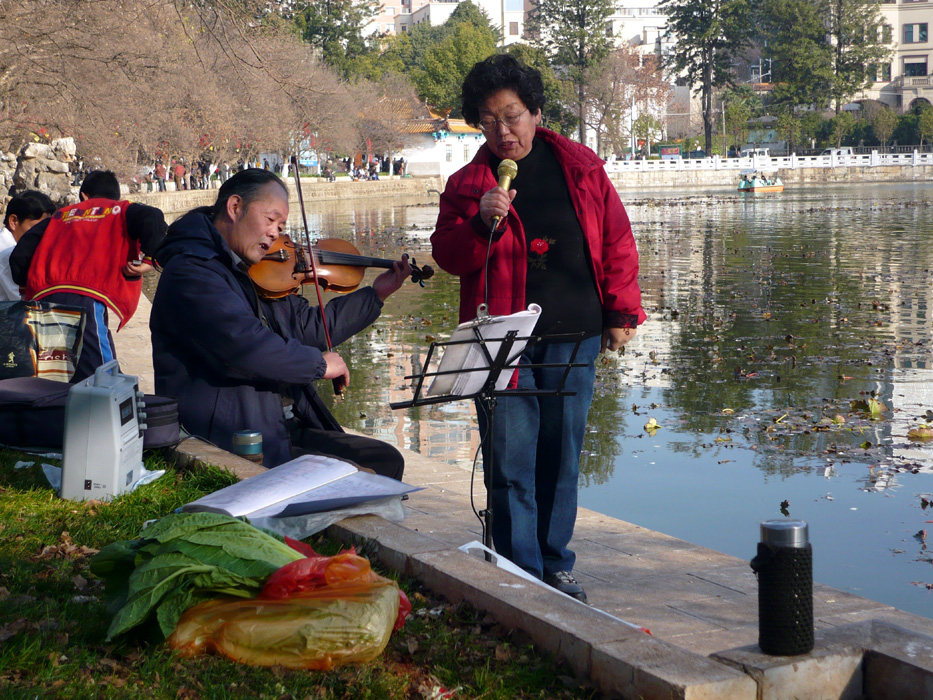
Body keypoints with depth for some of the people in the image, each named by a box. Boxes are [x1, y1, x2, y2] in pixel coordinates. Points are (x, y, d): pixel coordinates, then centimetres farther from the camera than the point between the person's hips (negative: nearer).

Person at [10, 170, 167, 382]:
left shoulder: (60, 216, 28)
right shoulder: (122, 212, 18)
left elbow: (20, 256, 19)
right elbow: (152, 217, -6)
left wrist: (30, 289, 34)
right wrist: (148, 259, -1)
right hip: (86, 302, -5)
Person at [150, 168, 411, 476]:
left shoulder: (257, 275, 17)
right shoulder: (190, 272, -14)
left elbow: (310, 329, 26)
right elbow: (244, 344, -27)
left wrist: (376, 293, 21)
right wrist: (319, 363, -15)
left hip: (288, 431, 10)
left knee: (386, 461, 4)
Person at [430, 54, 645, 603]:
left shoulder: (580, 166, 7)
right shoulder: (467, 183, 5)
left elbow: (616, 240, 9)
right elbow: (448, 257, 0)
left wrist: (621, 311, 5)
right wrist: (482, 223, -18)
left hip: (573, 337, 1)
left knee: (562, 453, 8)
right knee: (509, 459, -3)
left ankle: (556, 562, 21)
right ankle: (520, 572, 6)